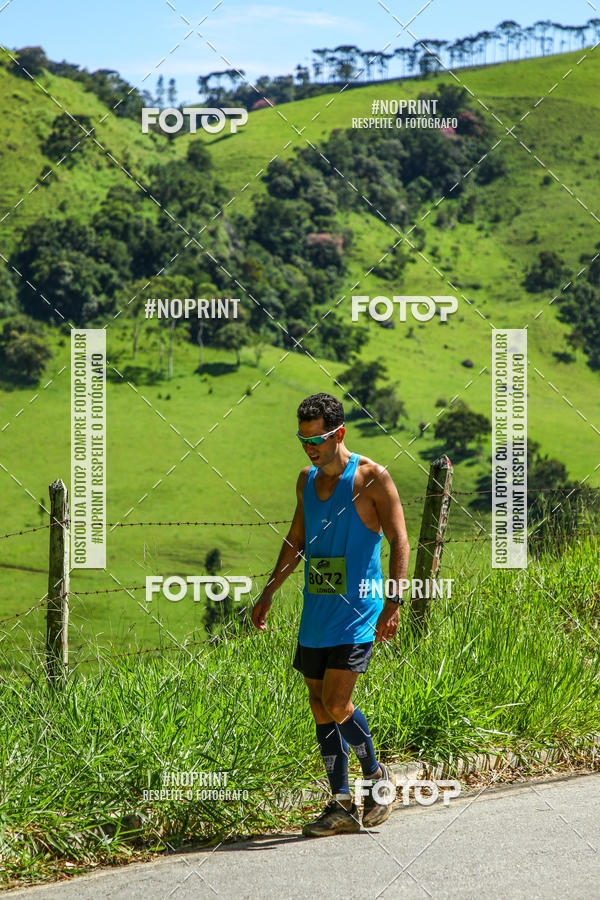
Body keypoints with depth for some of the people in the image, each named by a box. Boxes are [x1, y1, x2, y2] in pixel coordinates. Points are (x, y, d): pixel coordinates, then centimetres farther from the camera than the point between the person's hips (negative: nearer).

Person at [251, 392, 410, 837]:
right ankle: (342, 805, 14)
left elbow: (400, 541, -10)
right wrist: (269, 593, 23)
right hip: (315, 612, 7)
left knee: (337, 705, -14)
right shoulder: (307, 479, 11)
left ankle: (377, 775, 11)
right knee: (320, 705, 6)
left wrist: (393, 603, -18)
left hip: (357, 614, -7)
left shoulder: (371, 477, -9)